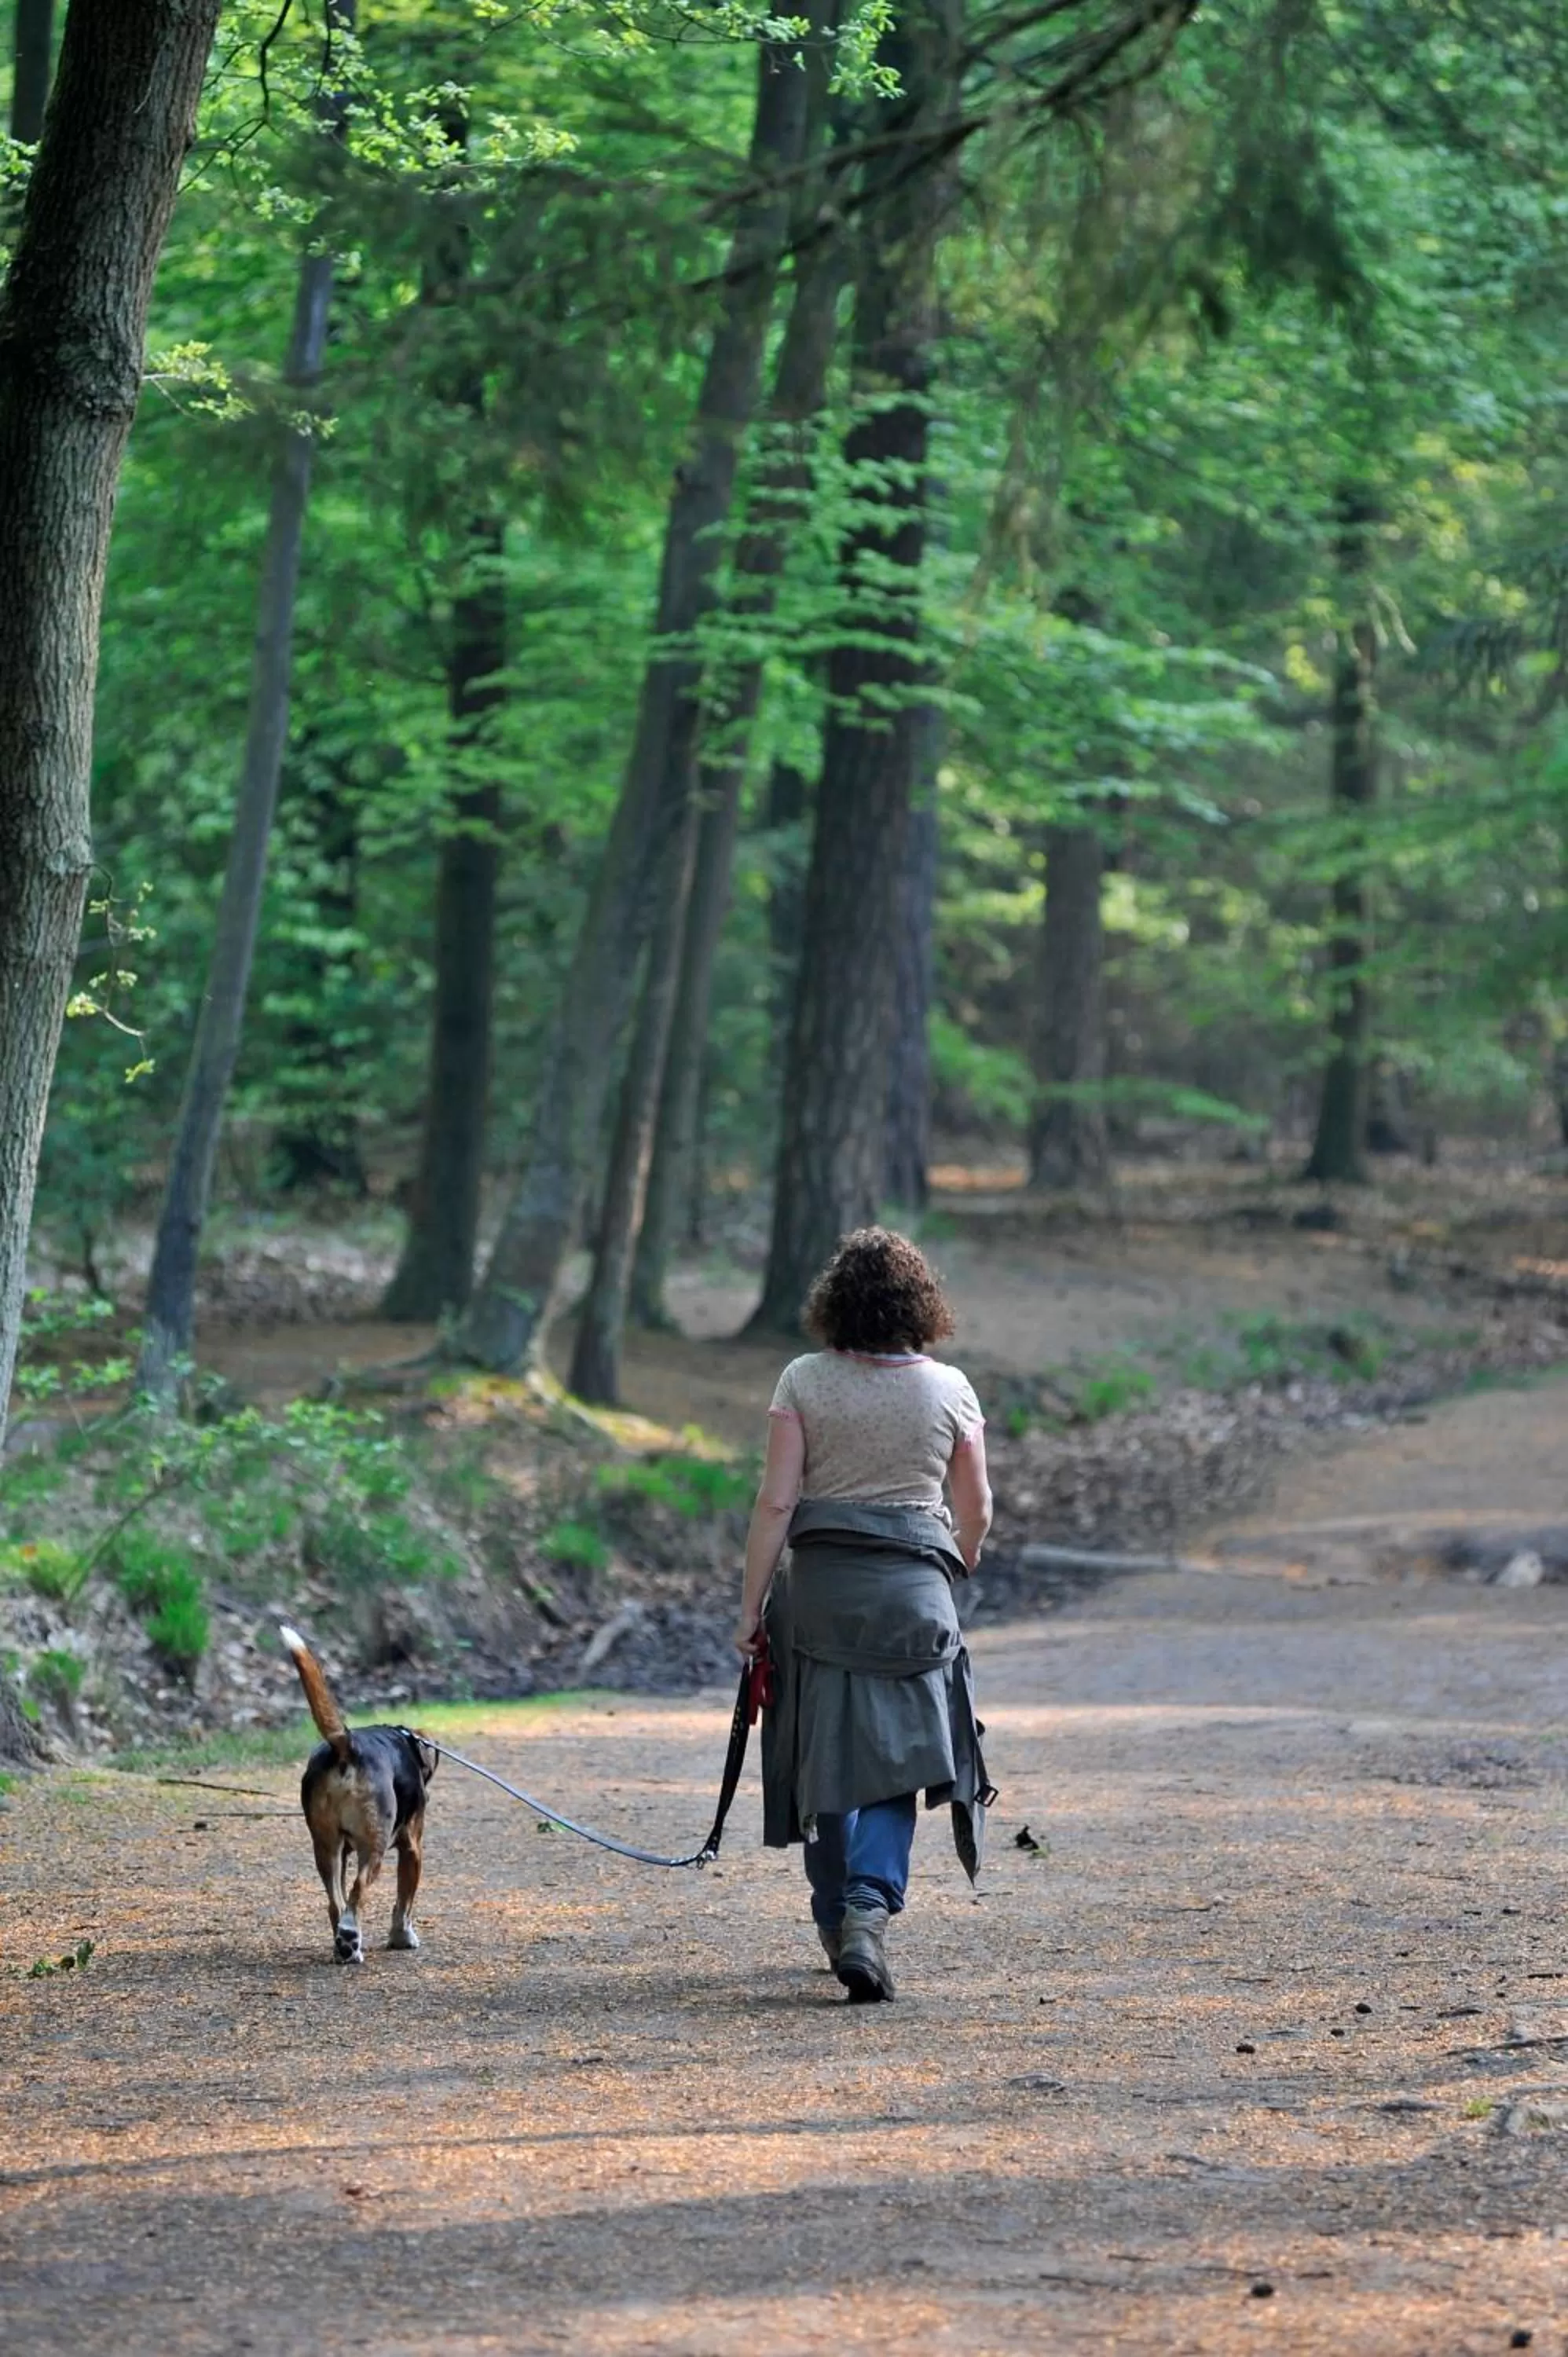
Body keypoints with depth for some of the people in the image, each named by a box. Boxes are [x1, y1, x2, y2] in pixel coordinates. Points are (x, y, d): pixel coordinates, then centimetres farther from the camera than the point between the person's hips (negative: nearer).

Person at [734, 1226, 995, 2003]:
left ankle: (838, 1924, 20)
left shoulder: (804, 1382, -2)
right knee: (893, 1759, 2)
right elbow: (976, 1514, 9)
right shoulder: (949, 1389, 2)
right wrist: (953, 1575, 28)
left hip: (821, 1585, 0)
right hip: (915, 1590, 0)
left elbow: (776, 1503, -6)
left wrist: (751, 1606, 0)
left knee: (825, 1760, 11)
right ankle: (869, 1906, -20)